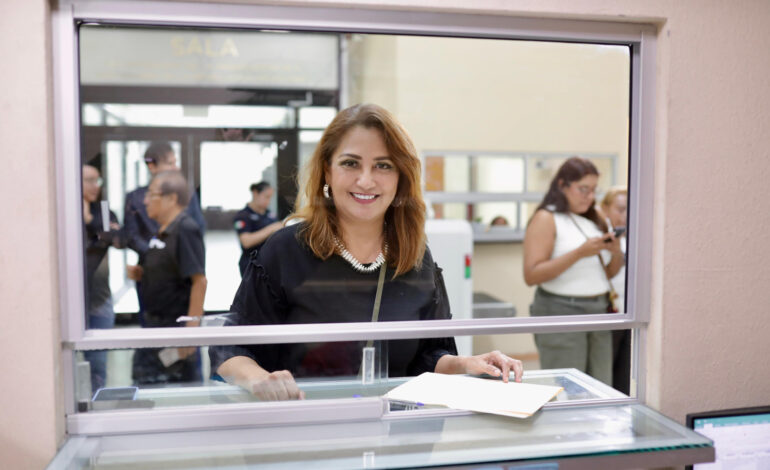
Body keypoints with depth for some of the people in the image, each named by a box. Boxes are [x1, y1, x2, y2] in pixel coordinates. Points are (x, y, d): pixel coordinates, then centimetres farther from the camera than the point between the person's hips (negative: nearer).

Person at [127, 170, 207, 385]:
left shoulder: (185, 230, -17)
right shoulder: (160, 232, 12)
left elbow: (199, 281, -23)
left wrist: (191, 328, -25)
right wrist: (138, 273, 2)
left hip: (176, 325, -10)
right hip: (154, 323, 10)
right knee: (143, 383, 17)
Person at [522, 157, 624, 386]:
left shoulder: (595, 219, 15)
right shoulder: (546, 219, -6)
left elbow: (609, 273, 21)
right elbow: (531, 275, -16)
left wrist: (616, 252, -1)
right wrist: (579, 253, -20)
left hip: (599, 311, 7)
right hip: (561, 312, -7)